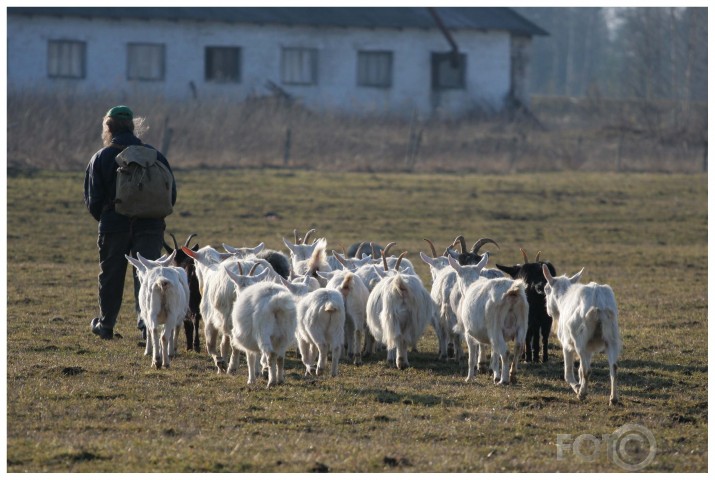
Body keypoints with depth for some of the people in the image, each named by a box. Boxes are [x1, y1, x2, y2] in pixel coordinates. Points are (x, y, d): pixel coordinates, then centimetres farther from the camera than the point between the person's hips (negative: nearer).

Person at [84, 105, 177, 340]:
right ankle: (147, 322, -21)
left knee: (111, 277, 15)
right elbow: (171, 194, 6)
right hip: (150, 226, 1)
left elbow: (92, 200, -3)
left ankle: (105, 325, 30)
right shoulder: (154, 155, 4)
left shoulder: (101, 158, -2)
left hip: (114, 226, -1)